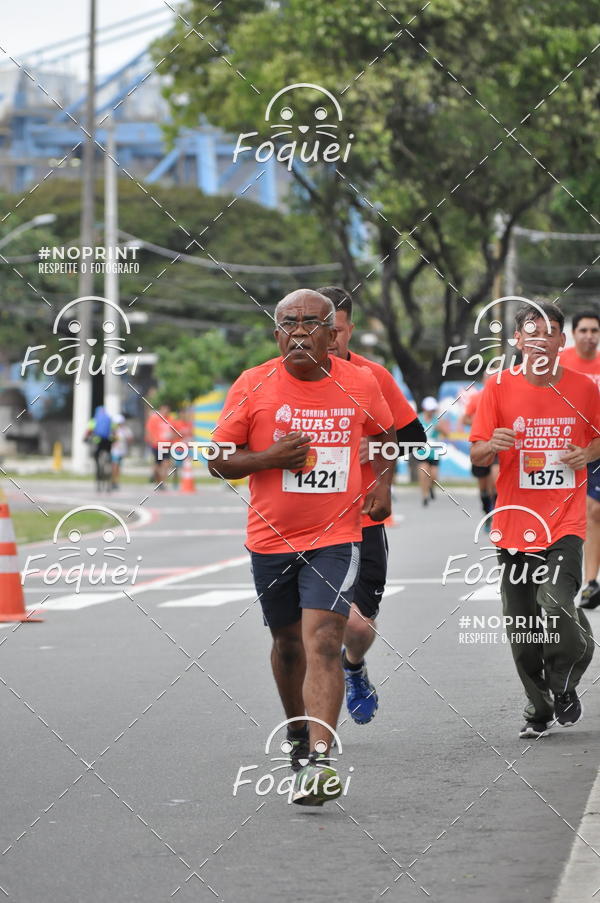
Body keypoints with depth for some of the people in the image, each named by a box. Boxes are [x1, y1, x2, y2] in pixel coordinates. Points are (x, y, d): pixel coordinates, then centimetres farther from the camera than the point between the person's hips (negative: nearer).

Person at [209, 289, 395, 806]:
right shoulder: (253, 386, -3)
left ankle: (319, 760, -24)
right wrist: (269, 458, -17)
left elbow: (385, 435, 21)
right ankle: (298, 732, 42)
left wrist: (383, 484, 5)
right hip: (271, 538, 2)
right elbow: (219, 461, 1)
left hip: (335, 537, -2)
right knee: (288, 642, 17)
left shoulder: (361, 385, 1)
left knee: (323, 642, -17)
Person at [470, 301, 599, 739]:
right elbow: (476, 456, 1)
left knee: (556, 602, -21)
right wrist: (492, 446, -21)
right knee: (521, 626, 5)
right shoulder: (499, 387, 0)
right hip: (515, 521, 1)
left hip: (565, 521, -1)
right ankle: (540, 708, 25)